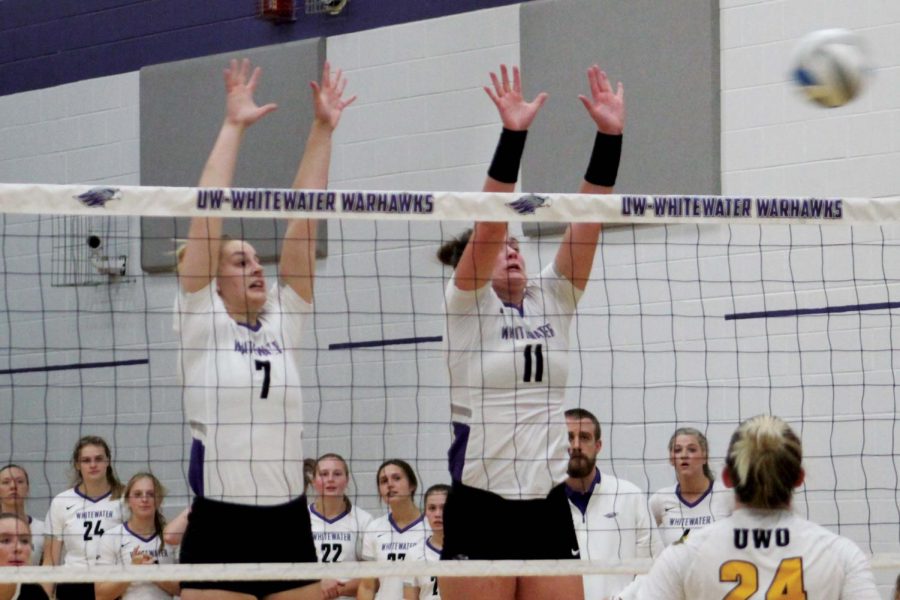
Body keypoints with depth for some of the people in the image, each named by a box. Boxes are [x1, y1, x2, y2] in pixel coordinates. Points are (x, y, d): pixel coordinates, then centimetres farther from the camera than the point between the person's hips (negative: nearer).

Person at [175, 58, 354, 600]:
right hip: (219, 528, -5)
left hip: (289, 527, 5)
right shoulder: (201, 326, 2)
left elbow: (303, 223, 10)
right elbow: (209, 216, -4)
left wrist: (323, 130, 7)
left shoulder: (284, 325, 12)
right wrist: (233, 127, -4)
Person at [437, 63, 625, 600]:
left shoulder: (553, 302, 11)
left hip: (548, 508, 5)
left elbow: (587, 222, 2)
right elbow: (489, 221, -14)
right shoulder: (466, 305, 0)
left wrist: (610, 137, -9)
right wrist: (513, 135, -24)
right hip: (480, 508, -5)